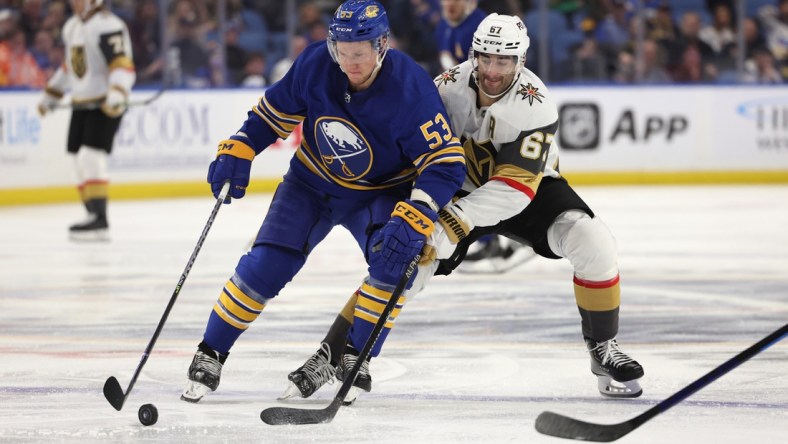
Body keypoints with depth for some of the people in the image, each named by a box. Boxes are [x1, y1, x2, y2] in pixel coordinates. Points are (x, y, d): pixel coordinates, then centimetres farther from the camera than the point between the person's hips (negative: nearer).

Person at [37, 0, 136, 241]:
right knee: (81, 160, 8)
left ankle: (99, 220, -19)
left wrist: (117, 94, -39)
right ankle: (94, 215, 14)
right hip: (81, 103, 9)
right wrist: (50, 94, 30)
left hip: (105, 104, -9)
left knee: (91, 156, -18)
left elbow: (122, 64, -25)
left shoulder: (108, 25, -16)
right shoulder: (71, 27, 14)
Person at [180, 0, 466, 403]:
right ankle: (209, 356, 6)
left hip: (379, 192, -2)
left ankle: (353, 357, -12)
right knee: (264, 266, -10)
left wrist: (413, 219, -44)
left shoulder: (411, 89, -32)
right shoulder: (314, 65, -22)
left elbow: (446, 164, -32)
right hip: (312, 184, 2)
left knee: (394, 257, -28)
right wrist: (238, 151, -15)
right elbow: (275, 110, -3)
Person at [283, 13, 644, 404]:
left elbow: (516, 186, -36)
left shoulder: (534, 104, -29)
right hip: (462, 190, 1)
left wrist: (456, 222, -44)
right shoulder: (450, 86, -21)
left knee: (593, 243, -24)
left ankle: (603, 349, -4)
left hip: (529, 187, -1)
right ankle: (330, 356, -4)